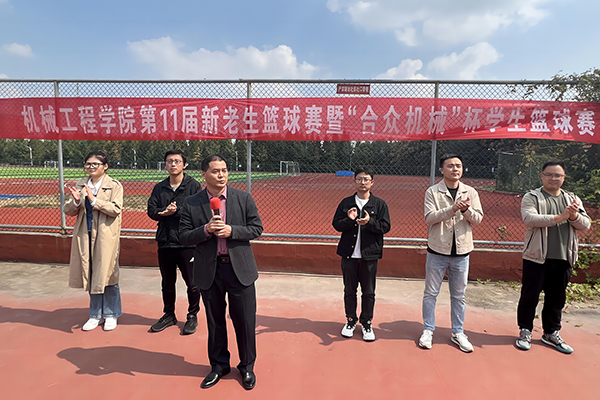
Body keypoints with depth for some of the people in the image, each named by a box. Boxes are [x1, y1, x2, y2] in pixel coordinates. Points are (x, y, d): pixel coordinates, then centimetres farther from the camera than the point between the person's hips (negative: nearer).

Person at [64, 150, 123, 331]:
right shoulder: (80, 185, 10)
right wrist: (76, 201, -12)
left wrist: (94, 200, -21)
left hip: (106, 237, -4)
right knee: (91, 276, 12)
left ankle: (111, 314, 20)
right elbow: (68, 211, 8)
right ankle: (96, 315, 26)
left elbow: (115, 209, -15)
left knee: (106, 275, 3)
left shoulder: (114, 185, -3)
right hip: (85, 236, 4)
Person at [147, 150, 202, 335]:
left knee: (192, 282, 5)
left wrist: (177, 211, -18)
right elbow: (151, 211, 4)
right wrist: (164, 212, -16)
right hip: (165, 241, 5)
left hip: (187, 242, -4)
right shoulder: (159, 188, 10)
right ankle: (169, 315, 33)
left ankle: (192, 316, 22)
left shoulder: (194, 185, -4)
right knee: (167, 282, 17)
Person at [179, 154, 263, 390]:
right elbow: (184, 237, -1)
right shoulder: (191, 204, 0)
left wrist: (231, 231, -16)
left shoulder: (244, 198, -1)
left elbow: (257, 228, -1)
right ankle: (219, 365, 36)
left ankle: (247, 366, 29)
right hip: (209, 271, 1)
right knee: (214, 321, 15)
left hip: (239, 268, 0)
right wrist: (206, 229, -19)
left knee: (245, 320, 7)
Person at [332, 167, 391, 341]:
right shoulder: (346, 203, 5)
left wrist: (369, 222, -20)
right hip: (349, 254, 1)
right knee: (349, 290, 12)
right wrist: (349, 220, -16)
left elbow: (386, 226, -4)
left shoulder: (379, 204, 1)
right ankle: (350, 320, 29)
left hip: (369, 255, -1)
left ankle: (367, 323, 25)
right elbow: (336, 224, 3)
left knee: (368, 292, 8)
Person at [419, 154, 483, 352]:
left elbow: (478, 220, 0)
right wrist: (452, 209, -25)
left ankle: (458, 332, 26)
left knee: (459, 295, 12)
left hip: (461, 251, 2)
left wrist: (466, 210, -19)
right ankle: (428, 330, 20)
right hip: (437, 250, -2)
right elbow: (429, 218, -14)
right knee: (430, 293, 6)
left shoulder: (471, 192, 5)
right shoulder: (433, 192, -3)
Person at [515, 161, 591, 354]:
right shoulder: (531, 197, -3)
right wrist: (559, 217, -25)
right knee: (530, 296, 4)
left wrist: (575, 217, -16)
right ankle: (525, 331, 20)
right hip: (537, 257, -4)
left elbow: (586, 224, 5)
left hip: (563, 259, 4)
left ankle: (551, 333, 31)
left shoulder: (573, 199, 12)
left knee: (557, 298, 15)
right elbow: (529, 218, -19)